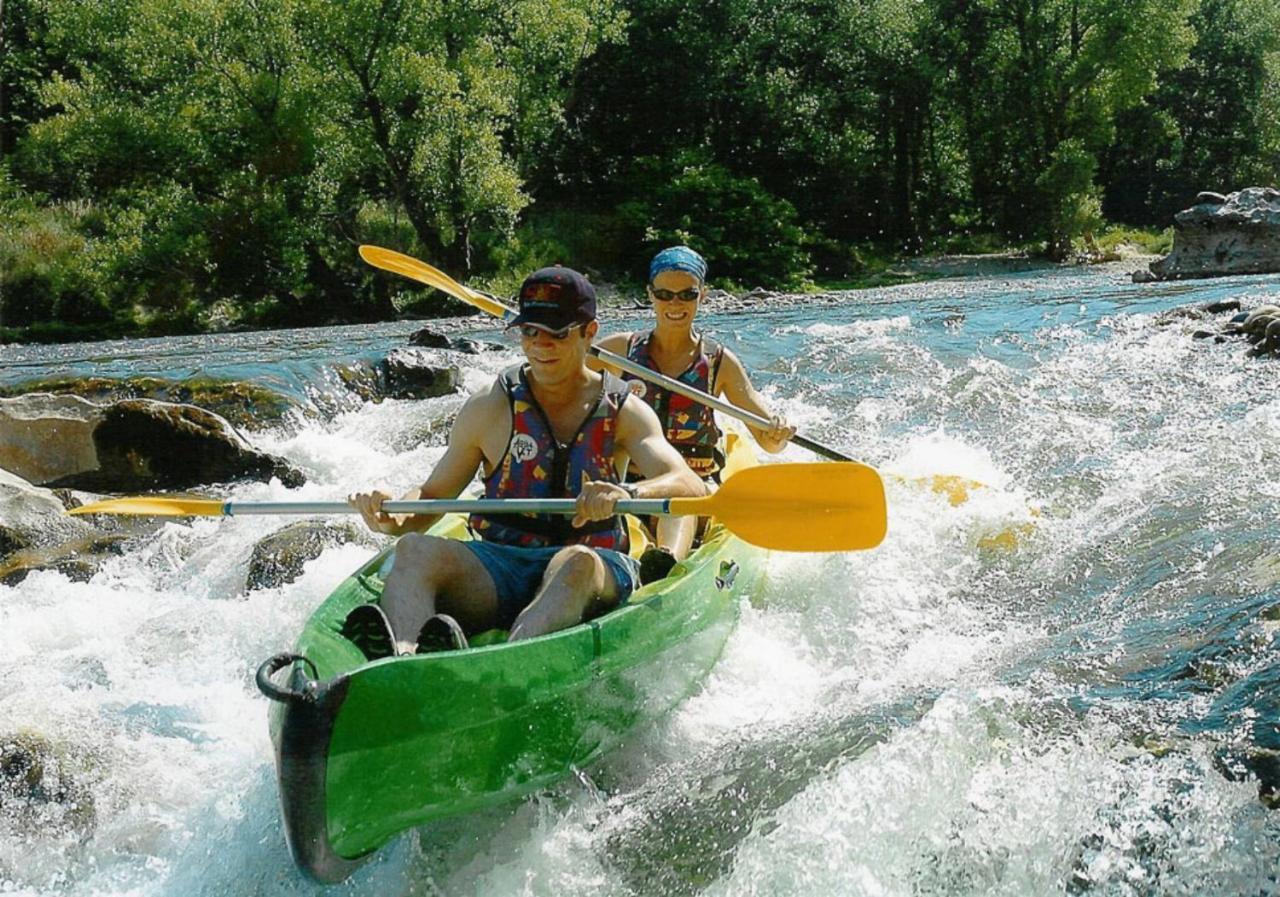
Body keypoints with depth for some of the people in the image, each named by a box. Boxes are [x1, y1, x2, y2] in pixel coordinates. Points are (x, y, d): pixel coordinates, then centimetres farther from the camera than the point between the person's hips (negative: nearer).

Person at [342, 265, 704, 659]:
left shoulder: (624, 411, 6)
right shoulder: (489, 408, 9)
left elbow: (690, 487, -9)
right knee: (414, 549, -26)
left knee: (575, 563, -37)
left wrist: (628, 493, -31)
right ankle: (399, 658, -56)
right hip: (498, 568, 2)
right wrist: (393, 521, -11)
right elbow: (432, 495, 13)